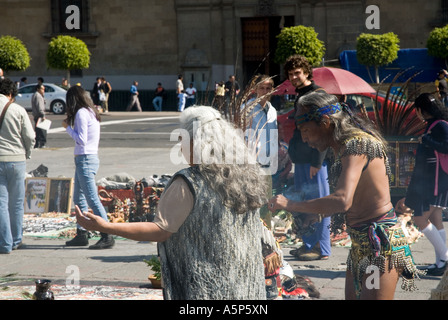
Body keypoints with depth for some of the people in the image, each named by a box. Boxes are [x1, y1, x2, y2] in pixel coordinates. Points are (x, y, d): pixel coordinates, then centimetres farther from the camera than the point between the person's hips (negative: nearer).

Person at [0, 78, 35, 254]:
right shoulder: (18, 110, -3)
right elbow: (30, 137, -4)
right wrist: (26, 154, 13)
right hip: (17, 160, 0)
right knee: (16, 203, 12)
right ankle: (16, 241, 20)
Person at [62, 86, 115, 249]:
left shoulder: (81, 113, -14)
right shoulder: (91, 112, 13)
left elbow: (81, 140, -18)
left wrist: (68, 127, -7)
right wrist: (71, 126, 9)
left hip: (85, 160, -10)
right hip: (90, 157, 10)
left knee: (92, 199, -11)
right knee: (79, 198, 16)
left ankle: (107, 237, -13)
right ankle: (81, 234, 20)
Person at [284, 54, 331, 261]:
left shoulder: (317, 94, -11)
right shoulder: (300, 95, 17)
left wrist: (316, 161, -20)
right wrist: (293, 155, 19)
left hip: (314, 160, -10)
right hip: (301, 159, 10)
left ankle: (322, 249, 1)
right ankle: (309, 244, 22)